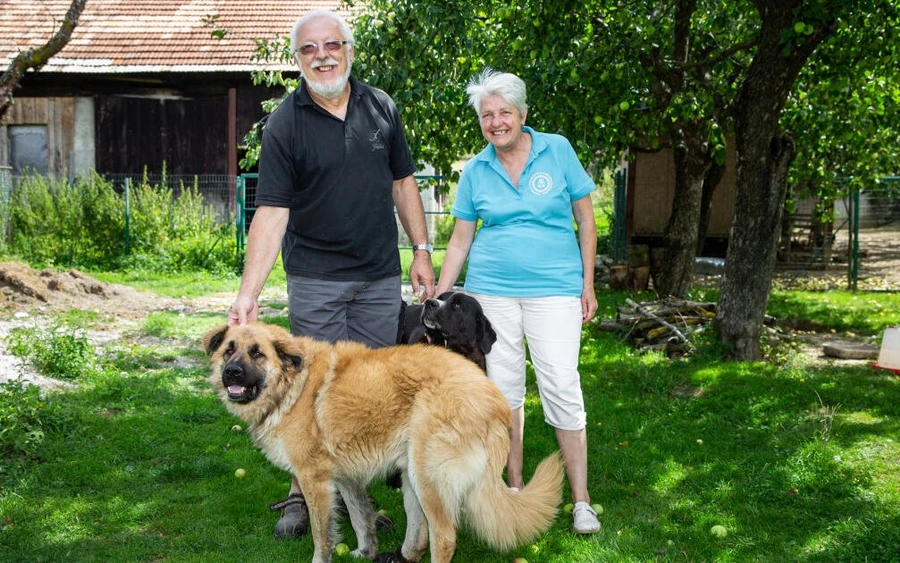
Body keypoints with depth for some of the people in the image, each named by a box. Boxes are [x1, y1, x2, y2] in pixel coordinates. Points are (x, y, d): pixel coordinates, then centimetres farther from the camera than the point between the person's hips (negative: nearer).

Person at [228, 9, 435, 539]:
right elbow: (272, 211, -16)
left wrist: (422, 250, 8)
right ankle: (301, 494, 18)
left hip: (381, 277, 3)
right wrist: (248, 291, -25)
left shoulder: (381, 107, 2)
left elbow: (402, 182, 13)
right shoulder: (285, 123, -10)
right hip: (315, 281, -3)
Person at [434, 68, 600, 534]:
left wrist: (588, 284, -1)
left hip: (553, 288, -2)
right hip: (491, 290, 3)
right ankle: (515, 489, 21)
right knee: (504, 387, 7)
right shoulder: (475, 171, 5)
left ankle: (581, 500, 2)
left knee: (562, 388, -7)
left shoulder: (557, 151, -1)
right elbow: (460, 240, 9)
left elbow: (585, 219, 3)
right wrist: (438, 298, 3)